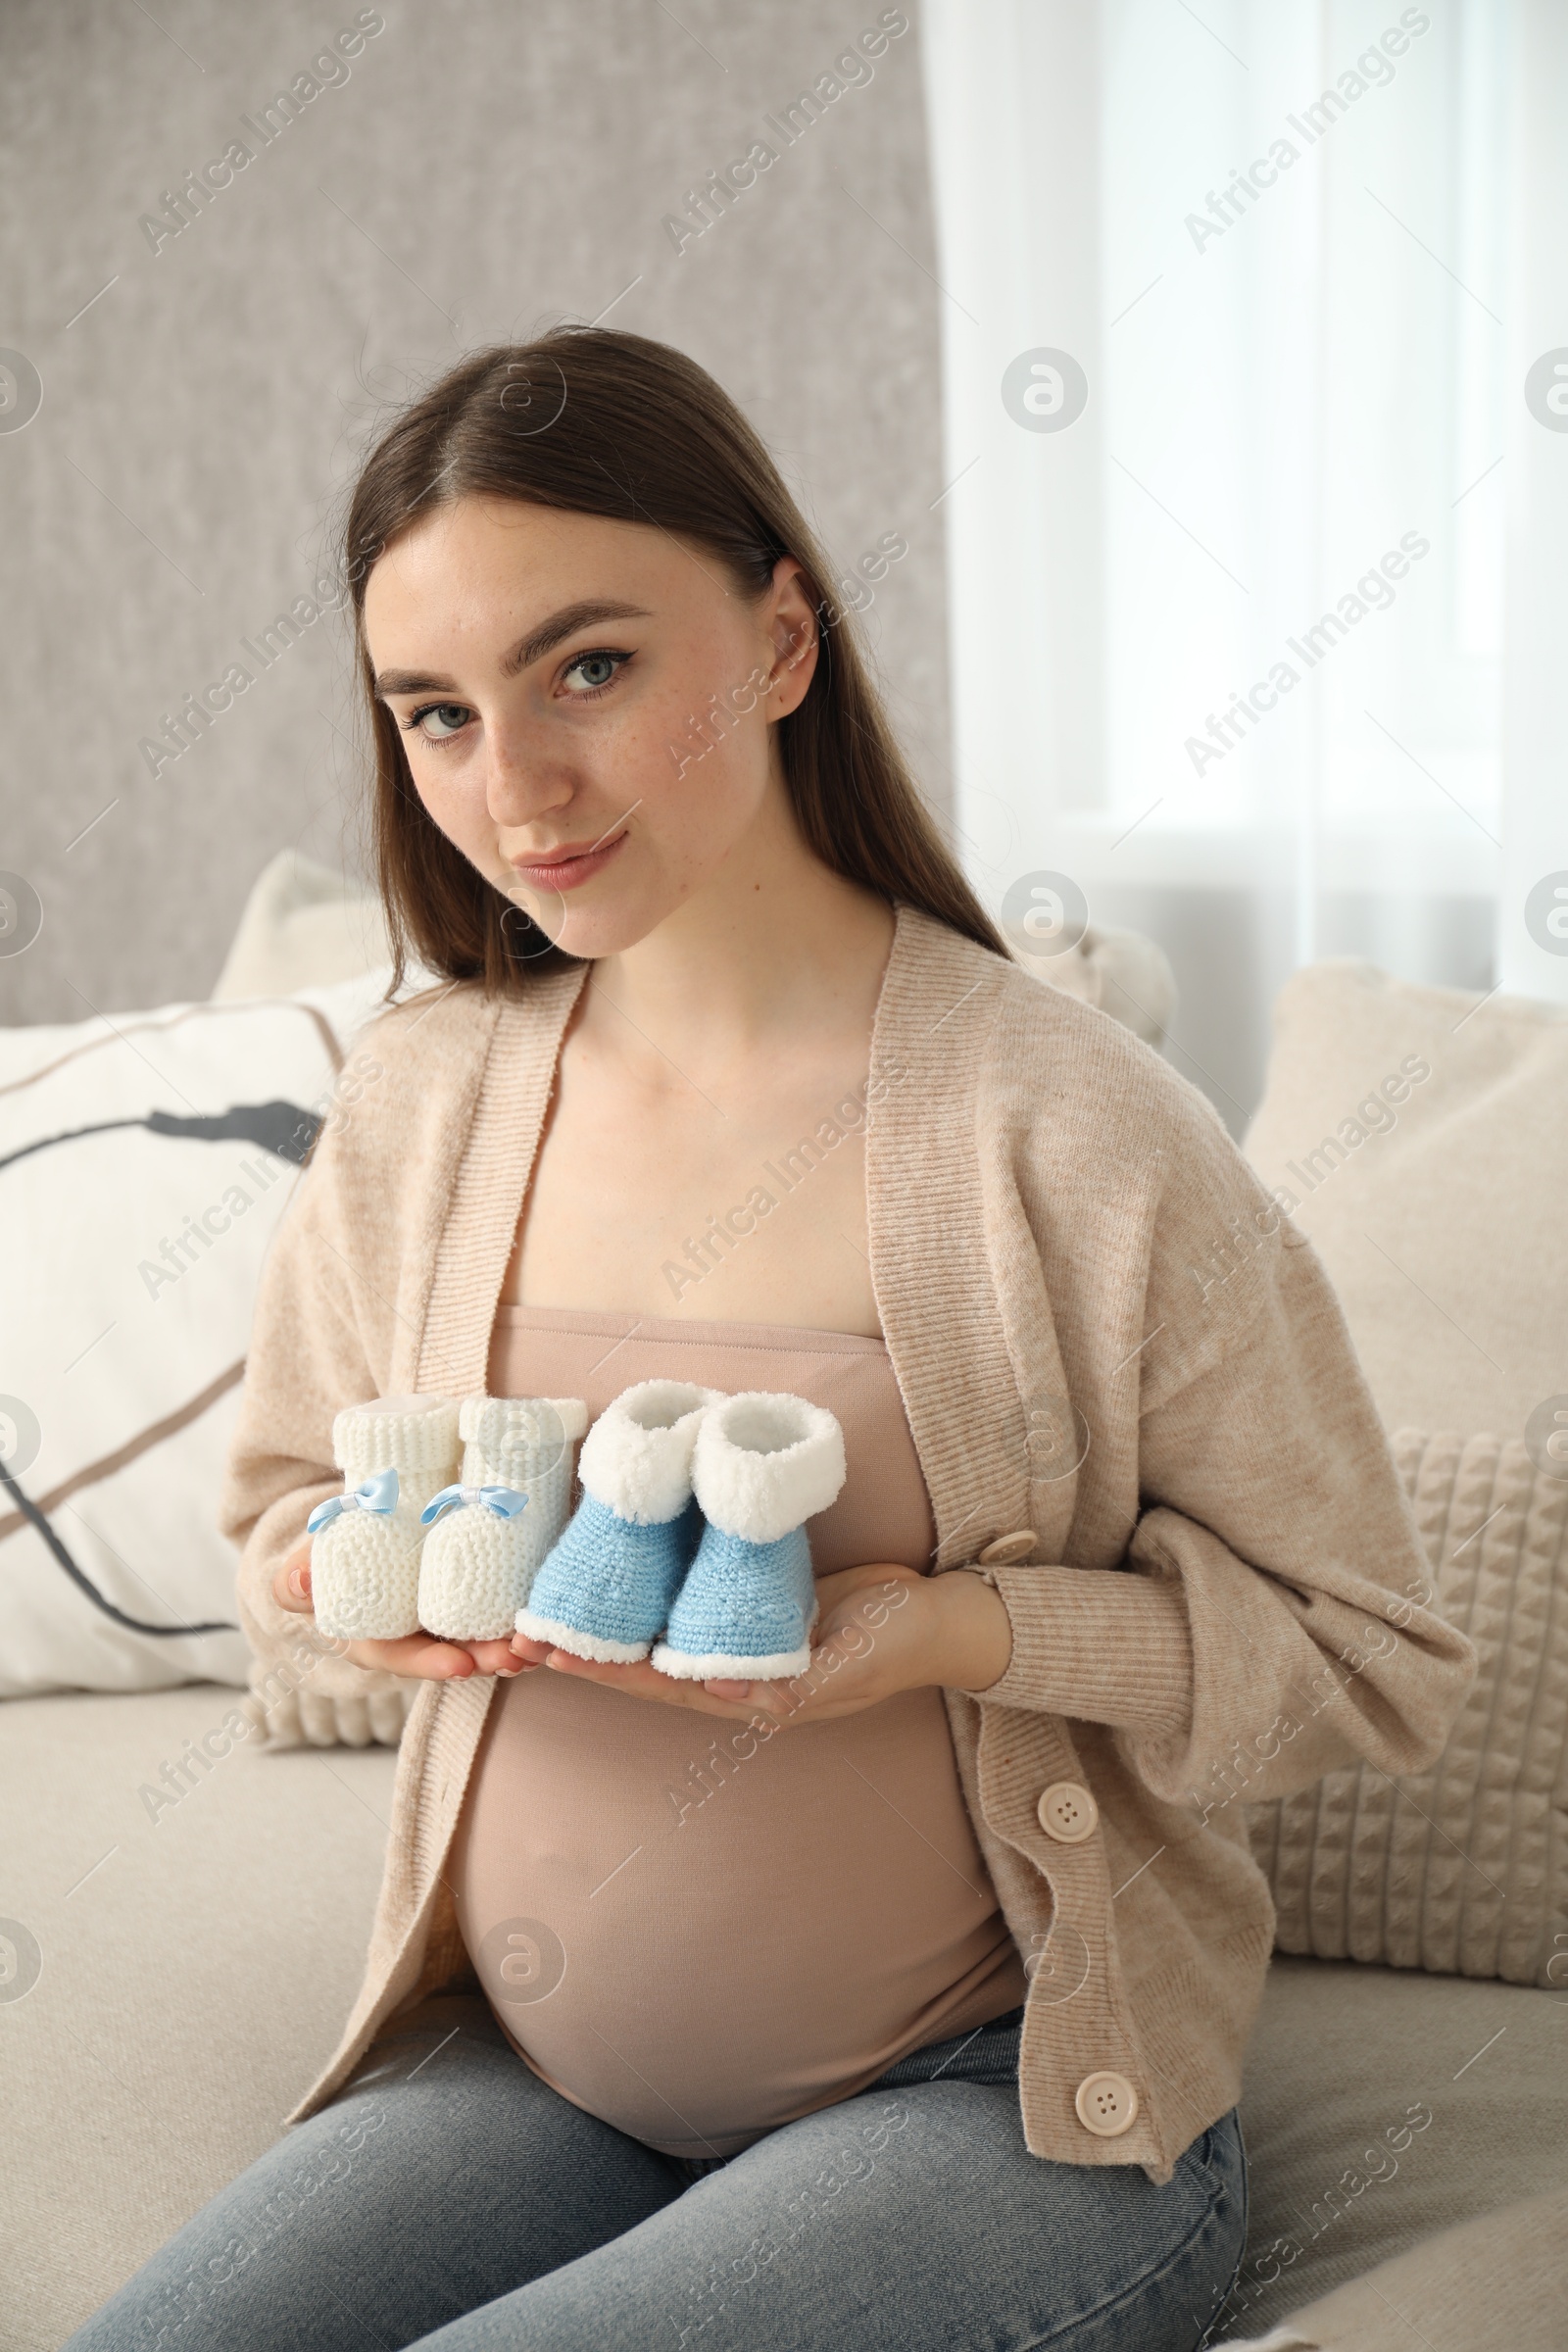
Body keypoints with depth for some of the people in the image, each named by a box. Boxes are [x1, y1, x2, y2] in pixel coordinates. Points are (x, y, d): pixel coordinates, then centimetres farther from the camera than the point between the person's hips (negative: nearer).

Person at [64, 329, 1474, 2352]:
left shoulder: (1069, 1130, -16)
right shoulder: (425, 1095, -1)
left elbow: (1373, 1657, -8)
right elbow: (280, 1505, 15)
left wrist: (950, 1630, -23)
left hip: (1006, 2097, -4)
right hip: (527, 2074, 4)